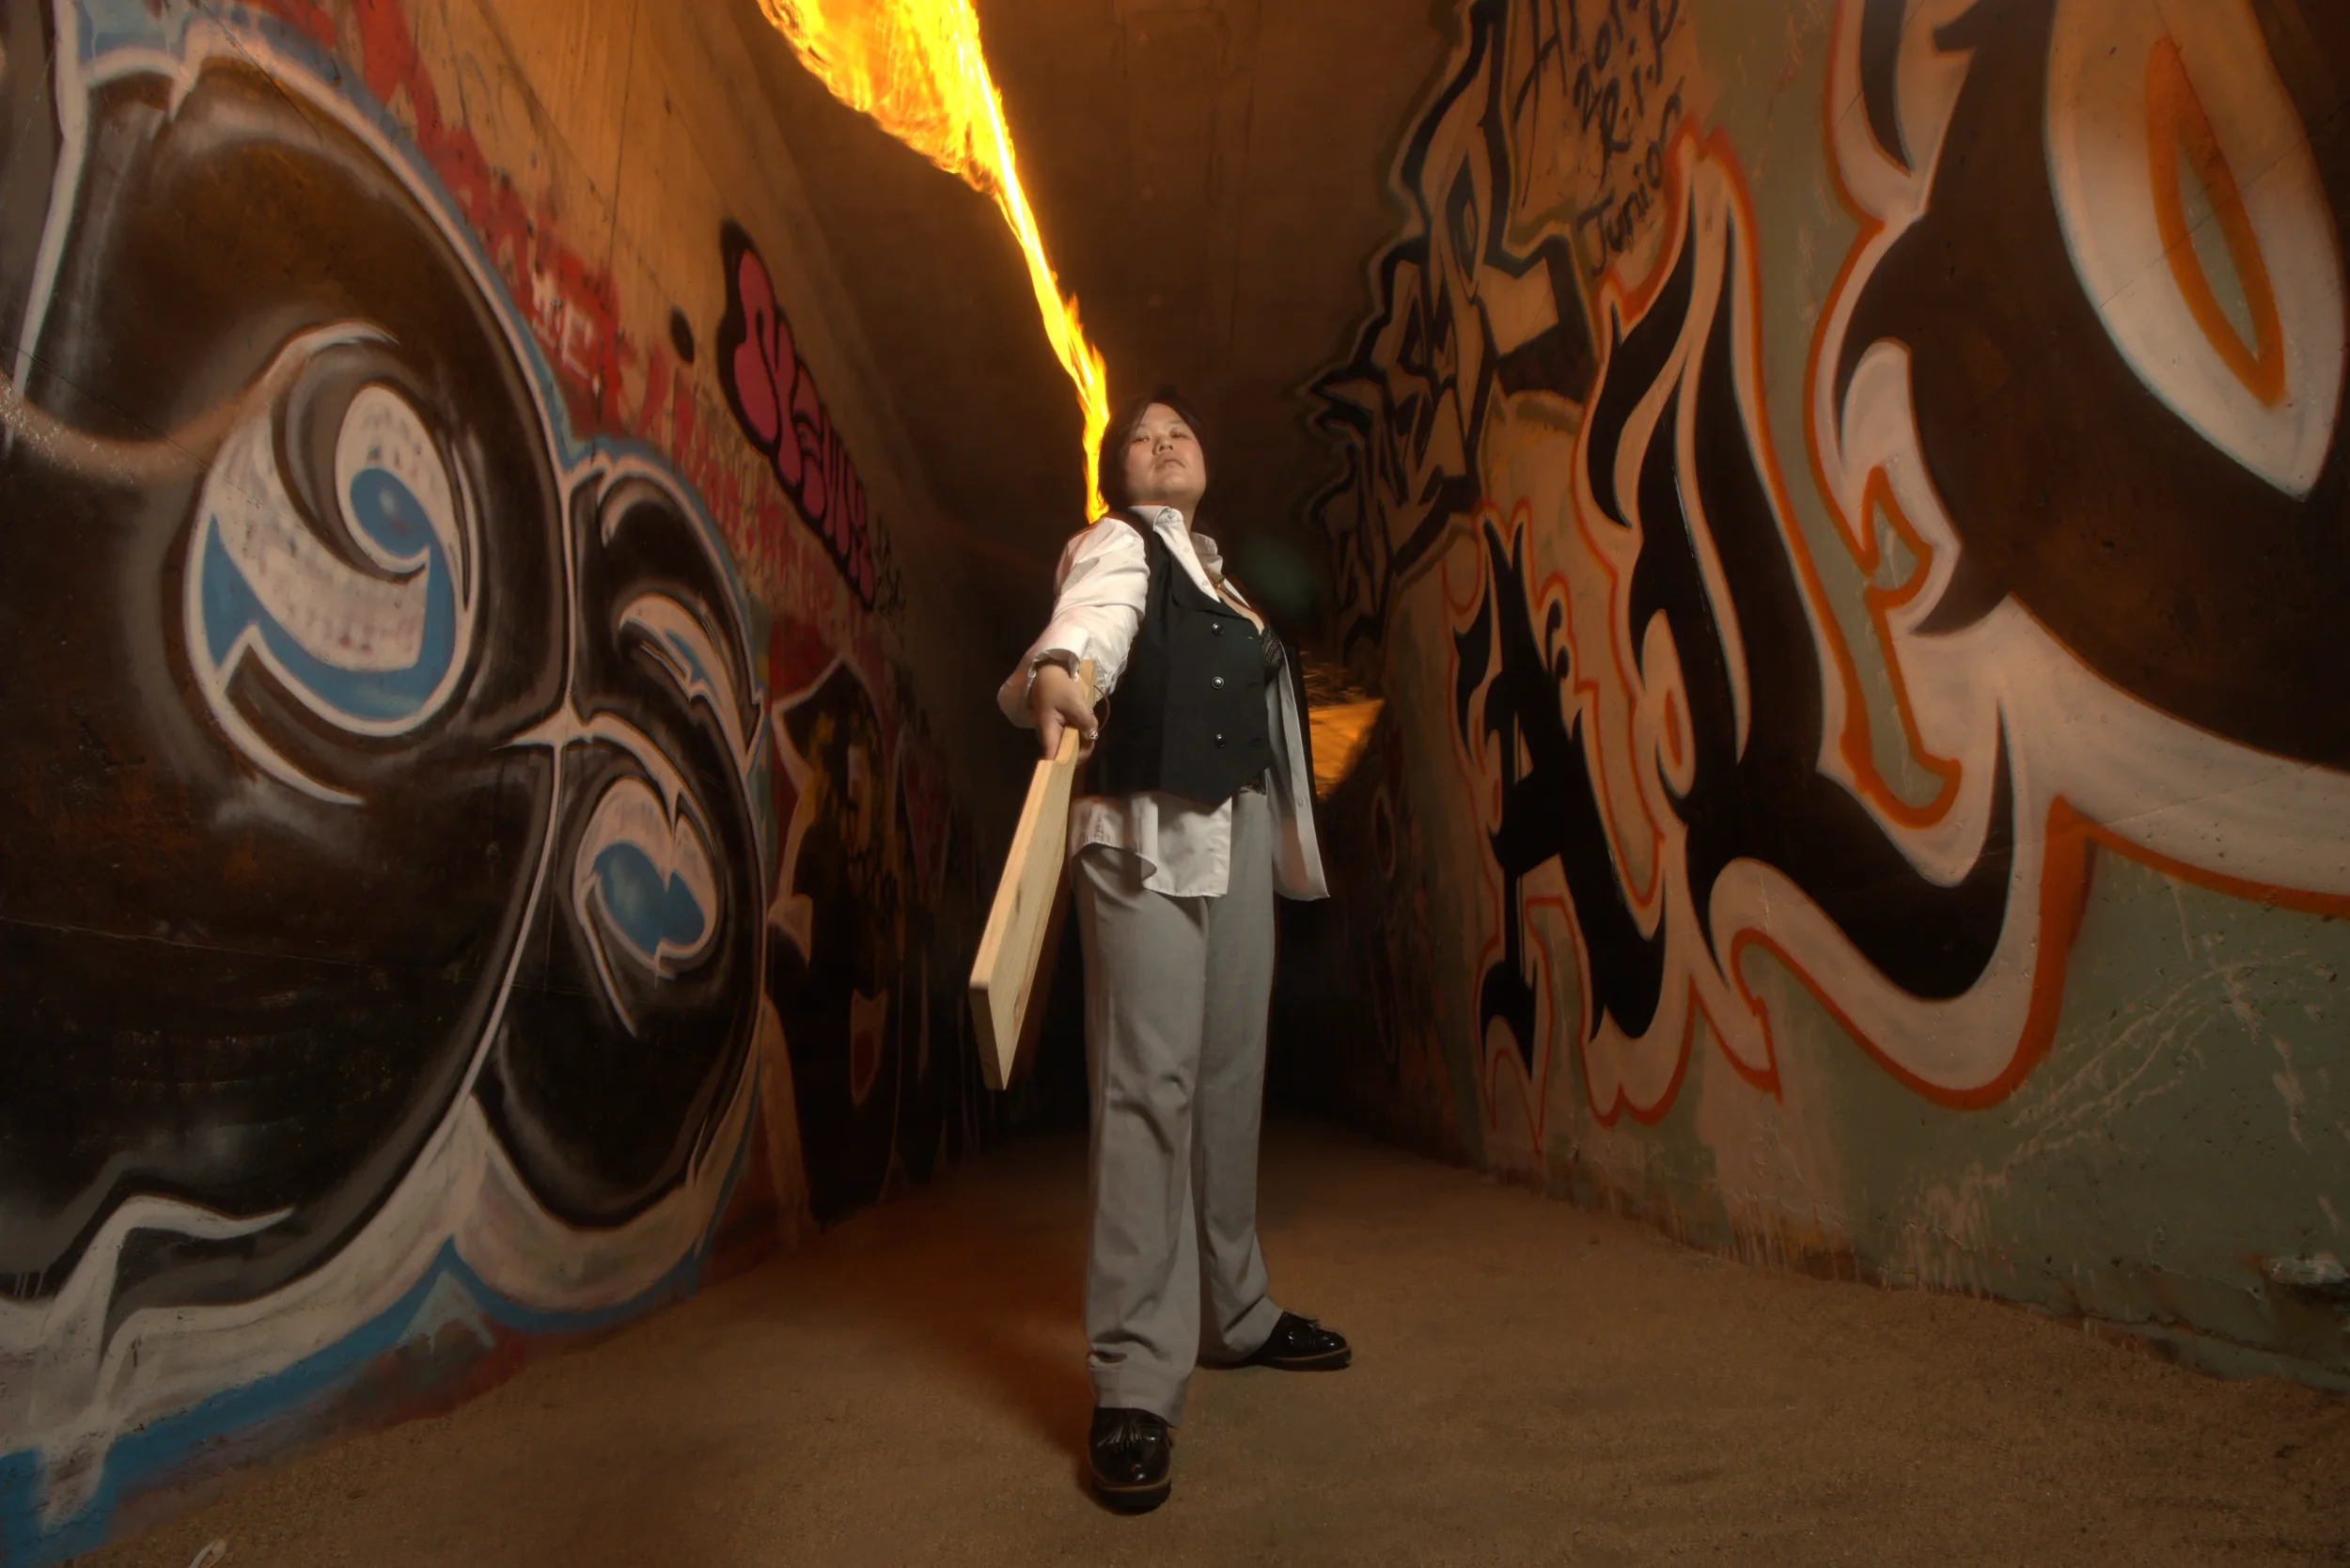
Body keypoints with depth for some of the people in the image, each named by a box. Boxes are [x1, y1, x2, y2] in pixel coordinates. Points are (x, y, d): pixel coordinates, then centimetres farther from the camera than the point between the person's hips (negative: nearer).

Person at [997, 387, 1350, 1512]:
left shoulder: (1213, 567, 24)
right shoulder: (1115, 548, 0)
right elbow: (1089, 619, -25)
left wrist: (1278, 836, 28)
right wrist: (1056, 677, -47)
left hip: (1237, 831, 8)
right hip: (1148, 832, -8)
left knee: (1231, 1075, 12)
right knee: (1151, 1084, -13)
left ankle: (1234, 1313, 26)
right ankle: (1134, 1383, -9)